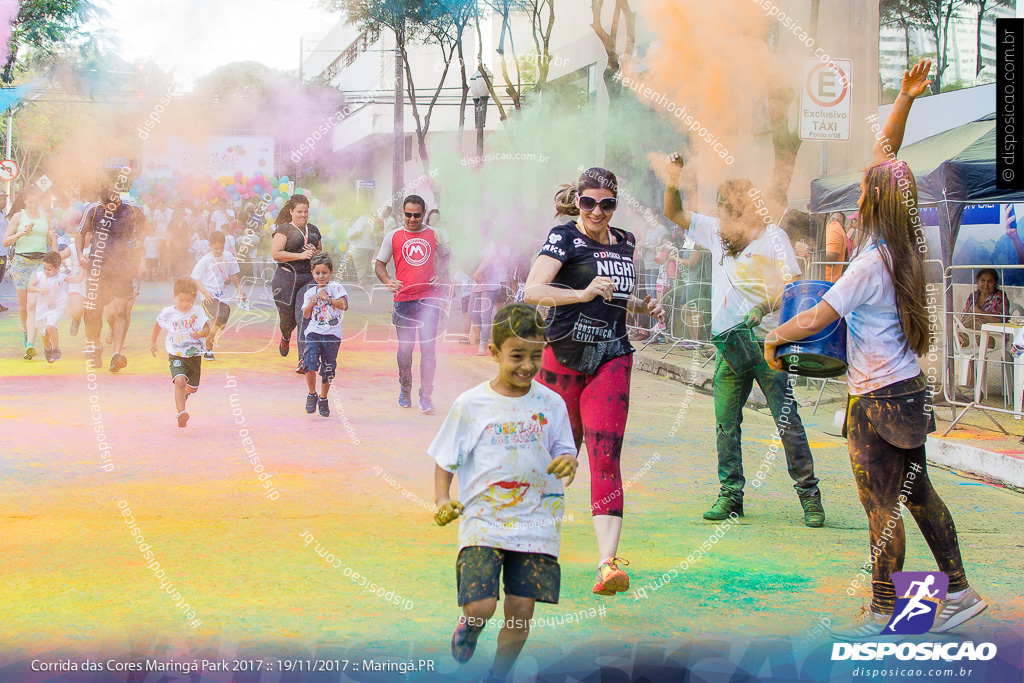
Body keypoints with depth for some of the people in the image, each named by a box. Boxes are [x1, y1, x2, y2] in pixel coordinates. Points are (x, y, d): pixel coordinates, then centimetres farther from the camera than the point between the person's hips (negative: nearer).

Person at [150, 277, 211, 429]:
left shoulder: (198, 312, -6)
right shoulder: (168, 313, -5)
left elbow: (207, 330, -9)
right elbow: (158, 325, 14)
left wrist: (200, 334, -31)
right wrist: (153, 342, 19)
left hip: (195, 355, 2)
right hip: (176, 355, -2)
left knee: (193, 387, 18)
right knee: (180, 381, -27)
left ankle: (184, 395, 56)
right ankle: (181, 413, -34)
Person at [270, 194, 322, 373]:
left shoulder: (313, 230, 16)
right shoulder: (284, 229, 0)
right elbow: (276, 253, -12)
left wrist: (315, 253, 2)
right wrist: (301, 255, -15)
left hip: (309, 278, 3)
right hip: (287, 278, -3)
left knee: (304, 317, -11)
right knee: (288, 318, 5)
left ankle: (304, 360, -16)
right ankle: (285, 337, 44)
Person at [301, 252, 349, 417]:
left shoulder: (336, 288, 2)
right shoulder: (310, 292, 12)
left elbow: (344, 305, -11)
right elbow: (306, 315, 12)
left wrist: (327, 298, -11)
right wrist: (311, 305, -6)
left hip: (332, 334, -1)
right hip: (313, 333, 1)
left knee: (328, 370, 4)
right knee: (309, 366, -15)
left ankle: (323, 399, 22)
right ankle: (312, 395, 6)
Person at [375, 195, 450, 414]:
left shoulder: (434, 235, 7)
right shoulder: (393, 236, 5)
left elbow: (447, 258, 21)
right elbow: (380, 264, 10)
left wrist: (442, 276, 2)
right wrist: (387, 281, -10)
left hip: (429, 299, -1)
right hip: (403, 298, 1)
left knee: (428, 347, -10)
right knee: (405, 349, 7)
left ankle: (426, 397, -6)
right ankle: (405, 391, 26)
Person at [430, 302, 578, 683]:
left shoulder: (550, 404, 3)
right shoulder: (470, 405, -2)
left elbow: (564, 451, 11)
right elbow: (445, 461, 6)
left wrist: (567, 462, -13)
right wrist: (442, 501, -9)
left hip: (535, 521, 2)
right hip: (483, 519, -2)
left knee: (521, 611, 1)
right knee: (481, 605, -15)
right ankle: (469, 627, 23)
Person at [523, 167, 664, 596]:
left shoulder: (625, 243, 15)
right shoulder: (564, 238, -3)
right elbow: (532, 291, -17)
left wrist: (643, 306, 12)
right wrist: (584, 294, -28)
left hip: (612, 359, 3)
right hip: (564, 356, -3)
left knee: (606, 456, -12)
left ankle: (607, 562, -23)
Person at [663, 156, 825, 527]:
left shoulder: (773, 237, -2)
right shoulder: (717, 232, 12)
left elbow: (792, 286, -7)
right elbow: (674, 213, 18)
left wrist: (762, 308, -22)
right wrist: (673, 180, 0)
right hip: (729, 343, 5)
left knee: (787, 421, -6)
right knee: (726, 423, 3)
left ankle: (809, 496, 0)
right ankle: (730, 494, 12)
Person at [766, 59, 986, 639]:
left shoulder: (872, 264, -23)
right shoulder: (903, 244, 1)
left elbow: (815, 320, -18)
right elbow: (885, 154, 8)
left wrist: (774, 338, -1)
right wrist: (905, 100, 7)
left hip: (880, 398, -9)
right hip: (909, 389, 9)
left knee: (882, 508, 0)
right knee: (917, 493, 17)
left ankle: (883, 614, 8)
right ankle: (960, 591, 23)